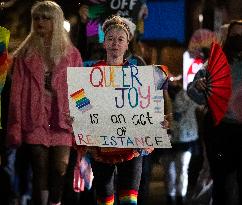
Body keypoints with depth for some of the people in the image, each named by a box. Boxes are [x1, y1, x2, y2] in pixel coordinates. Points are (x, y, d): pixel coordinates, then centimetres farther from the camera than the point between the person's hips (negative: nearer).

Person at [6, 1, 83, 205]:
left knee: (60, 169, -11)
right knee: (40, 173, -2)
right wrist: (15, 129, -4)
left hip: (62, 120, 0)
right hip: (36, 120, 0)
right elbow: (17, 92, 4)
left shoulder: (71, 54, 10)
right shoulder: (26, 54, 9)